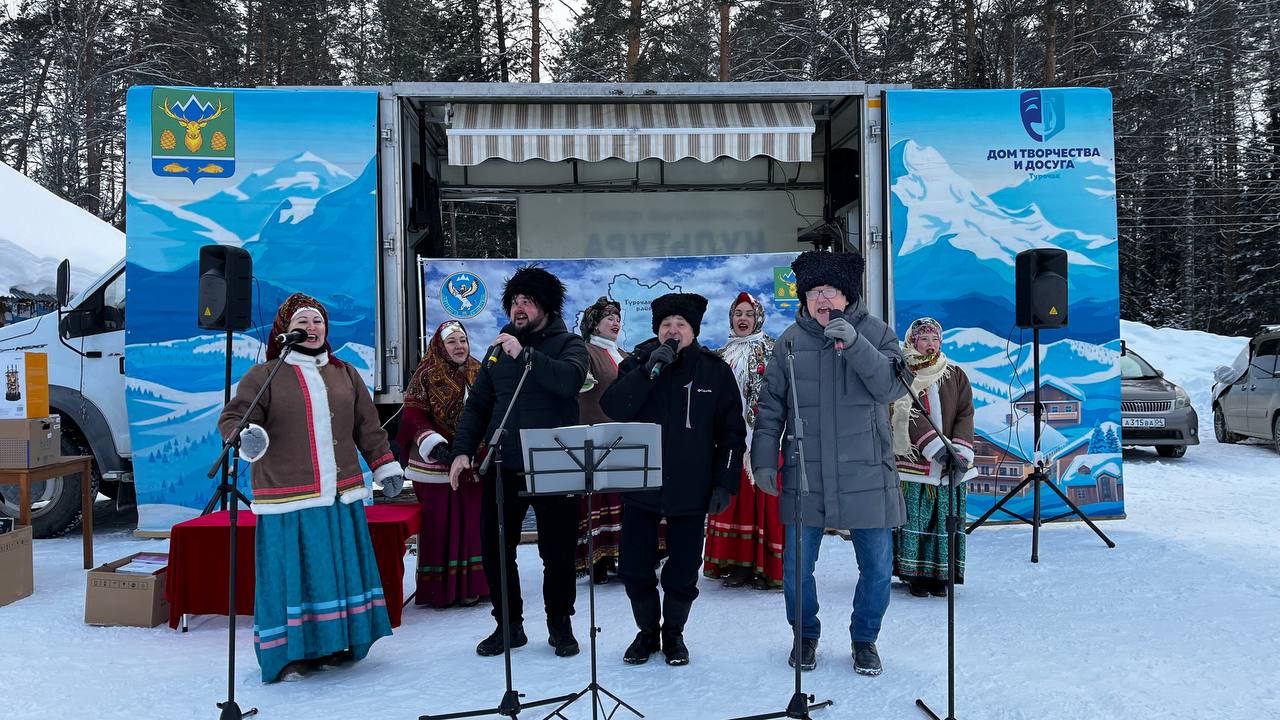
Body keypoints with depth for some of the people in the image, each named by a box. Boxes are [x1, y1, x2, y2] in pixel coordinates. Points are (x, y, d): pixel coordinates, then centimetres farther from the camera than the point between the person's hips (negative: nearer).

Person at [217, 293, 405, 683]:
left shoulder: (345, 373, 15)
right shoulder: (264, 376, 1)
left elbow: (368, 426, 17)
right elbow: (231, 417, -3)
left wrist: (385, 465, 13)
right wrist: (245, 437, -25)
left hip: (341, 495, 5)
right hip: (287, 498, -4)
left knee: (340, 568, 9)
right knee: (292, 573, -2)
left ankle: (334, 643, 22)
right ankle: (288, 653, 10)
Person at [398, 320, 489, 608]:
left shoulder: (478, 374, 11)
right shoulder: (426, 376, -3)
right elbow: (414, 416, -8)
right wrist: (434, 445, -21)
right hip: (436, 466, -4)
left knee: (473, 524, 6)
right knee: (440, 526, 0)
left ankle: (471, 583, 16)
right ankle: (439, 589, 9)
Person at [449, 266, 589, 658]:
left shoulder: (567, 344, 0)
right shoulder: (499, 348, 13)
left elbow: (569, 379, -23)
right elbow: (478, 405, 13)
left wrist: (524, 355, -24)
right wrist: (463, 450, 3)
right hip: (503, 467, 4)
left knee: (558, 551, 5)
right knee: (495, 549, 8)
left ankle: (560, 625, 24)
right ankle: (508, 624, 25)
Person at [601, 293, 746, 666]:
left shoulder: (715, 371, 2)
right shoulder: (638, 362, 3)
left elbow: (731, 432, 3)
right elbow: (613, 407, -12)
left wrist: (725, 483, -3)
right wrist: (650, 370, -19)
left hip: (690, 490, -1)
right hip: (639, 484, 1)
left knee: (683, 574, 6)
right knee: (634, 569, 6)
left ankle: (673, 633, 30)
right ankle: (647, 631, 30)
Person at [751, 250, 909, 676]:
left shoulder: (875, 333, 1)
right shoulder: (791, 341, 3)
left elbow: (894, 386, -14)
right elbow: (771, 406, 6)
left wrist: (855, 344, -25)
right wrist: (764, 459, -1)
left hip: (866, 477, -1)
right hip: (805, 477, 1)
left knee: (877, 567, 7)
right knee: (796, 567, 8)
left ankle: (865, 639, 30)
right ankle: (806, 636, 32)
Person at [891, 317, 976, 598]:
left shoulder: (955, 375, 11)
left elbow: (965, 413, 5)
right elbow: (909, 416, -11)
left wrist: (961, 450, -10)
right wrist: (936, 447, -21)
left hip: (950, 462, 3)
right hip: (914, 459, -3)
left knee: (945, 518, 4)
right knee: (913, 516, -4)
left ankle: (939, 575, 13)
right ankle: (915, 575, 5)